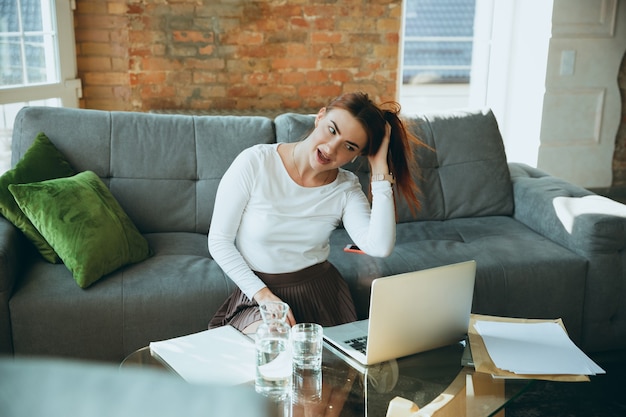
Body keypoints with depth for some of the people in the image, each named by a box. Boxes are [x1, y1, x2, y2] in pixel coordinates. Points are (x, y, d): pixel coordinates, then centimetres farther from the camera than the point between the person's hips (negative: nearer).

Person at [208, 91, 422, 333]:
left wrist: (380, 170, -19)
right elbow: (219, 241, -8)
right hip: (257, 292, -2)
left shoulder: (346, 189, -4)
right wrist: (263, 295, -17)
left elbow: (380, 248, -23)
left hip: (320, 291, 3)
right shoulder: (255, 163, -13)